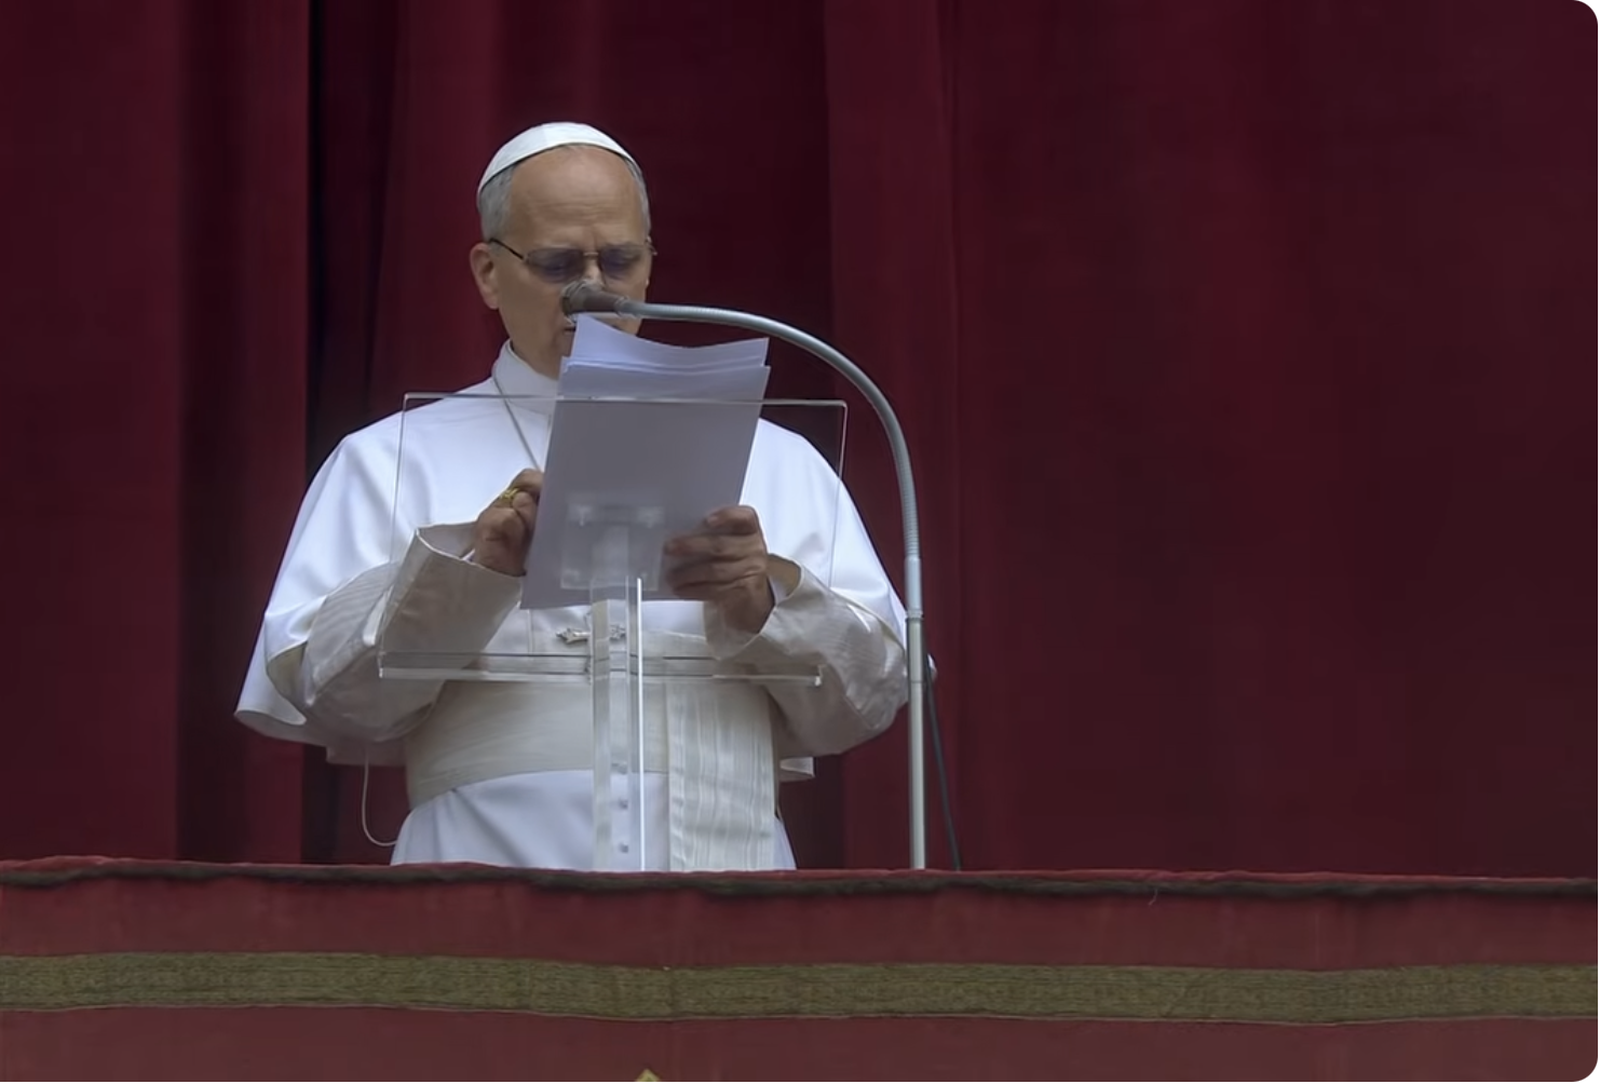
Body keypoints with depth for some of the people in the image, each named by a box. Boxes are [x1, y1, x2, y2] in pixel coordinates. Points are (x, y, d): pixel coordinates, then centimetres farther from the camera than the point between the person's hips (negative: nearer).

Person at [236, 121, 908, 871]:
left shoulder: (774, 463, 21)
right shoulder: (391, 462, 16)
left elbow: (870, 697, 14)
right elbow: (315, 694, 5)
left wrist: (771, 599, -4)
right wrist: (468, 567, -9)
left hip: (722, 869, 3)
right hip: (493, 877, -2)